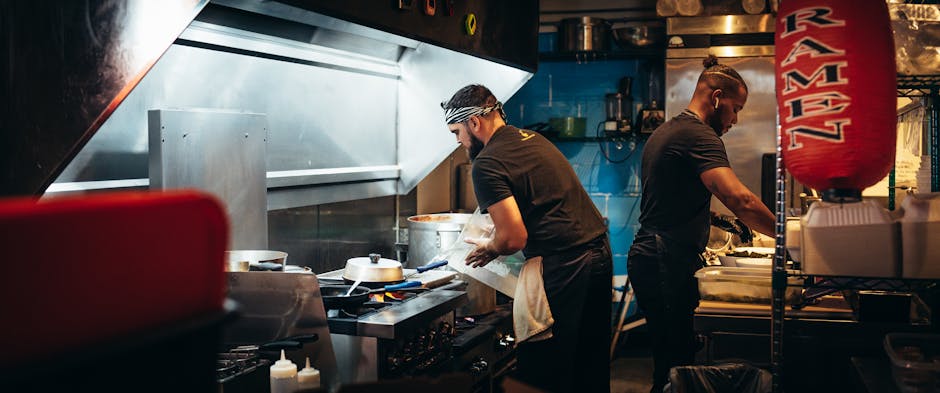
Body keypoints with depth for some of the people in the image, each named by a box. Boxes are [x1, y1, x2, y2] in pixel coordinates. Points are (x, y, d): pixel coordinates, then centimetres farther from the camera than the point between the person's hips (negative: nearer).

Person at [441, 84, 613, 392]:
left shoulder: (487, 165, -13)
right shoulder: (534, 139, 14)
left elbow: (514, 238, -18)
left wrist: (488, 248, 3)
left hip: (562, 268, -9)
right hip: (600, 252, 9)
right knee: (591, 365, 19)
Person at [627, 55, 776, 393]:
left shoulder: (666, 131, 20)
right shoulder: (699, 135, -13)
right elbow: (740, 199, -25)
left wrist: (713, 217, 18)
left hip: (649, 259, 10)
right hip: (666, 264, -10)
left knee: (670, 358, 12)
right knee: (676, 364, -6)